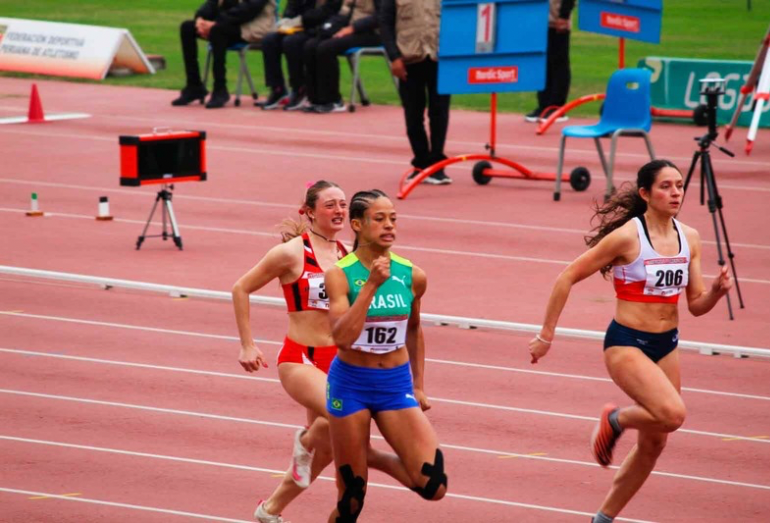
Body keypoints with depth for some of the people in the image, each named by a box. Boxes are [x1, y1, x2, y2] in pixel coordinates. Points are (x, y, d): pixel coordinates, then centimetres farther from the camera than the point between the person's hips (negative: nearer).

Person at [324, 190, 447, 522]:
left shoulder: (412, 276, -1)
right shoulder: (340, 275, -12)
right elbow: (342, 337, -25)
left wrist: (418, 386, 18)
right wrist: (371, 285, -29)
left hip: (396, 384, 3)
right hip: (351, 385, -3)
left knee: (433, 486, -13)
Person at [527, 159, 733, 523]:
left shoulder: (689, 238, 3)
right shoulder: (627, 237, -15)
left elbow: (696, 305, 9)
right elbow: (567, 278, -10)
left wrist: (717, 290, -13)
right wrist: (546, 335, -8)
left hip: (666, 345, 7)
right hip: (626, 343, -7)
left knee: (653, 445, 10)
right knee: (672, 414, -28)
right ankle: (615, 419, 3)